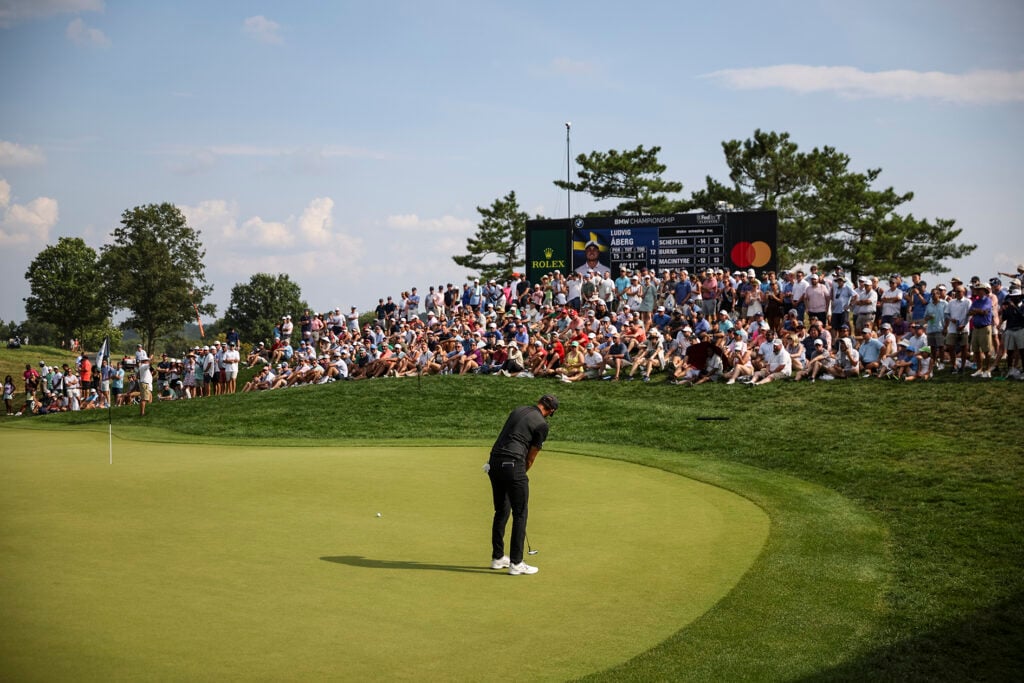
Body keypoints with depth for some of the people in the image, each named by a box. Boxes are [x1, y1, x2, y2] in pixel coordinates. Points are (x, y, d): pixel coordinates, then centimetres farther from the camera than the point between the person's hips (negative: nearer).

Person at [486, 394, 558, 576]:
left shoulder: (518, 410, 19)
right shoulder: (541, 424, -1)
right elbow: (531, 457, 5)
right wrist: (522, 472, 22)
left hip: (494, 463, 7)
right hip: (513, 465, -7)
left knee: (501, 512, 17)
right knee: (520, 513, 1)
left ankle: (497, 558, 23)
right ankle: (516, 563, 0)